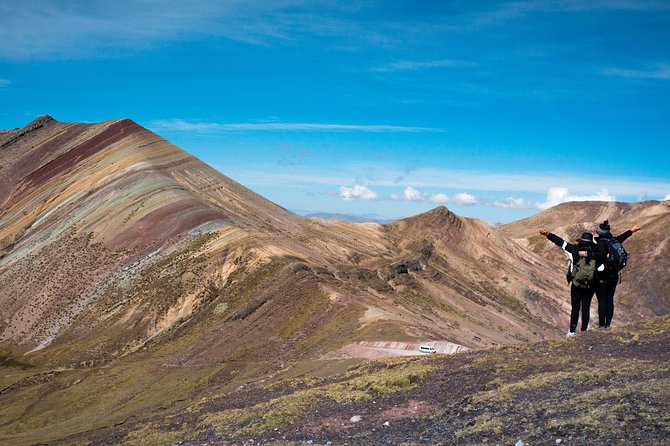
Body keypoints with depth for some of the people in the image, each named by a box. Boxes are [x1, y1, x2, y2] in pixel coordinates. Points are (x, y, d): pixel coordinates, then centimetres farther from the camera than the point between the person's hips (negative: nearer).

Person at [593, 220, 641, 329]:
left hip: (602, 276, -6)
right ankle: (608, 324, 10)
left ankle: (601, 324, -2)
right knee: (610, 300, 9)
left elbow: (602, 255, -31)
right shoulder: (614, 241, 7)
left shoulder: (601, 242, -14)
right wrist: (631, 230, 45)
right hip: (613, 276, 6)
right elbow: (622, 237, 27)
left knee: (602, 300, -2)